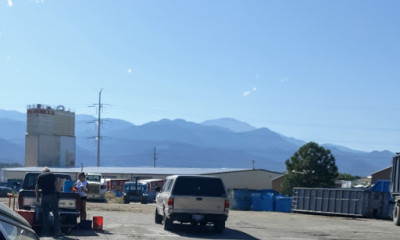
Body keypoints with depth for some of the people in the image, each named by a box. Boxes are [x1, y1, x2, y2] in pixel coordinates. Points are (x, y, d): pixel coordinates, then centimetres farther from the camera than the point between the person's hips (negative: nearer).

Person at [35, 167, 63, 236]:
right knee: (56, 214, -1)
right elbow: (56, 184, -3)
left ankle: (45, 231, 8)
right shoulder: (52, 175, 6)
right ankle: (57, 231, -5)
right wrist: (57, 192, 6)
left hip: (44, 196, 3)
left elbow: (36, 188, 10)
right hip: (52, 195, -2)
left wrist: (37, 197, 18)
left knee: (45, 214, 8)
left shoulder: (40, 176, 12)